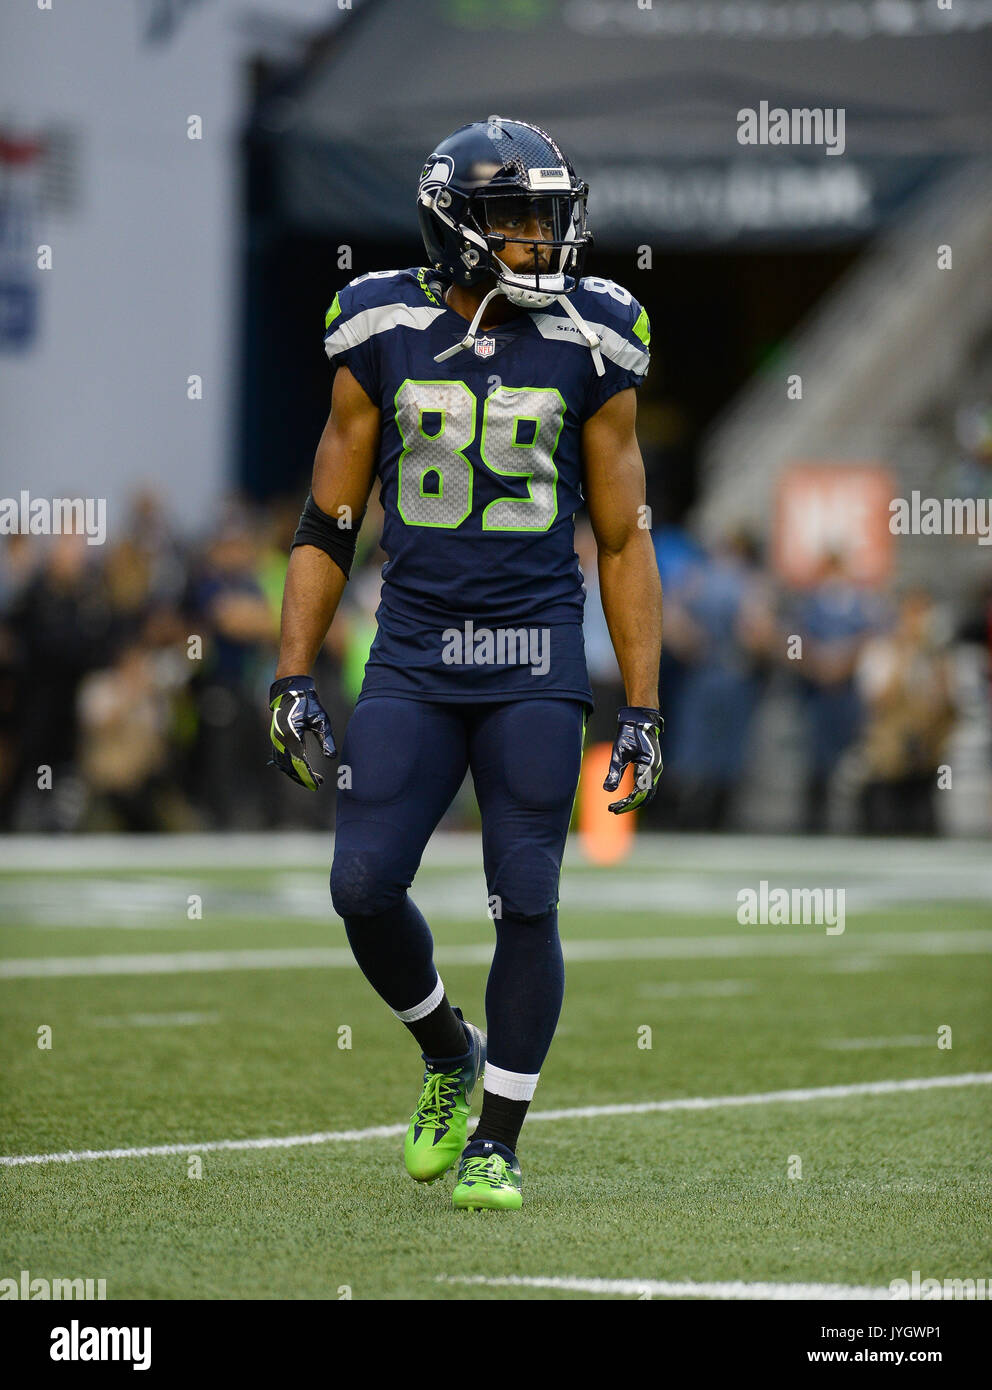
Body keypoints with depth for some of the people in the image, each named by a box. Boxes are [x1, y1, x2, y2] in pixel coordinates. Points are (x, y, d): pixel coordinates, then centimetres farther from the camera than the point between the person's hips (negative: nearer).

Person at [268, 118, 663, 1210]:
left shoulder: (586, 351, 0)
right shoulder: (383, 338, 1)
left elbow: (623, 543, 5)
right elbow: (328, 525, 7)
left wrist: (642, 711, 1)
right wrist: (293, 678, 1)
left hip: (534, 663, -1)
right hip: (412, 659, 1)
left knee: (524, 903, -4)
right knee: (364, 886, -7)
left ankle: (496, 1142, 9)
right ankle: (449, 1054, 21)